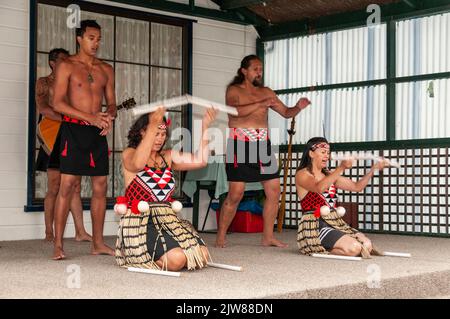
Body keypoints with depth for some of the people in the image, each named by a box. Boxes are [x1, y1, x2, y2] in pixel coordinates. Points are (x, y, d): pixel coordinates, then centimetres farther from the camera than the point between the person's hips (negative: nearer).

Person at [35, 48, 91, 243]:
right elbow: (42, 108, -13)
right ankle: (49, 233, 4)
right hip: (53, 138, -6)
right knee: (54, 188, -4)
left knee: (75, 187, 4)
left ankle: (80, 232, 6)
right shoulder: (44, 83, 2)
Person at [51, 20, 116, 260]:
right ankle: (58, 245, -6)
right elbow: (58, 103, -9)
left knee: (100, 186, 4)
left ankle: (98, 243, 12)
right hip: (74, 129, -5)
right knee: (67, 185, -9)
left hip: (98, 132, 5)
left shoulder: (106, 69, 15)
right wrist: (90, 117, -18)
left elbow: (111, 102, 17)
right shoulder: (67, 66, 0)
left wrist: (109, 117, -7)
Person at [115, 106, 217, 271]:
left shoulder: (168, 156, 17)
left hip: (167, 220, 7)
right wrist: (153, 126, -31)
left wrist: (204, 127, -2)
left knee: (202, 255, -13)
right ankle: (142, 257, 3)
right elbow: (137, 164, -26)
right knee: (176, 259, -29)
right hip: (140, 222, -7)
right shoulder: (129, 154, 0)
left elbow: (200, 160, 6)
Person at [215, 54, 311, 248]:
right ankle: (220, 238, 2)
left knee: (274, 191, 1)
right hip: (240, 144, -6)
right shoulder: (234, 90, 1)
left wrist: (298, 107, -2)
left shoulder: (266, 92, 17)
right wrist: (261, 104, -26)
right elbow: (234, 110, -19)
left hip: (262, 144, 6)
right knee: (235, 194, -9)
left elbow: (286, 112, 18)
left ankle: (268, 237, 11)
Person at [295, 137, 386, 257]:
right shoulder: (302, 174, -4)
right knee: (354, 248, -25)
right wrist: (341, 168, -35)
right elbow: (319, 188, -26)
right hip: (315, 226, -8)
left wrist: (373, 170, 1)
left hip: (336, 223, 8)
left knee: (367, 245, -10)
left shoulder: (329, 175, 18)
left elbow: (357, 186, 15)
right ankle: (321, 250, -1)